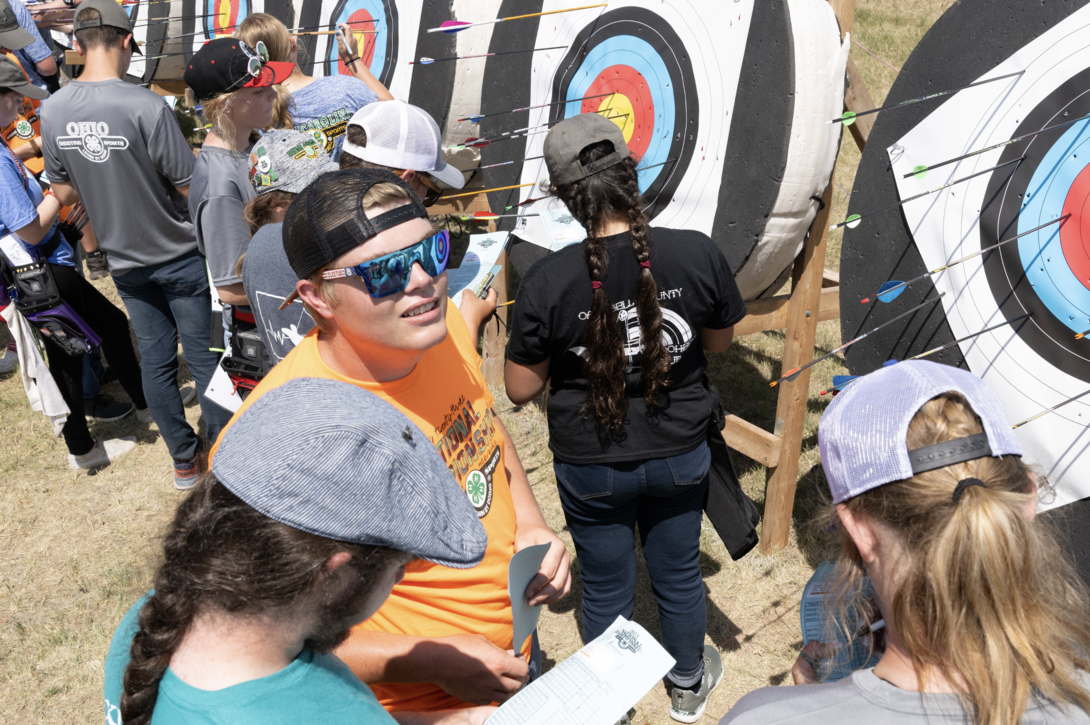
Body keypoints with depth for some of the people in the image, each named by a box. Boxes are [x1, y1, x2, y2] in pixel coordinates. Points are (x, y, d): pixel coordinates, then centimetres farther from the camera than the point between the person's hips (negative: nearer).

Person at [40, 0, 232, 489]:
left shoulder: (52, 110, -4)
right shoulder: (145, 106, -22)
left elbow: (64, 193, 6)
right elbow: (191, 188, -18)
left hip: (125, 261, 5)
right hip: (179, 256, -5)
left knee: (155, 360, 15)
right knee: (204, 358, 6)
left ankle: (184, 460, 27)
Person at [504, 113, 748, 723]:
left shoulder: (548, 282, -24)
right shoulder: (698, 254, -19)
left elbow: (521, 390, -12)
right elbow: (721, 341, -1)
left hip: (590, 465, -1)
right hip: (680, 452, 2)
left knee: (607, 589, 21)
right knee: (679, 574, 25)